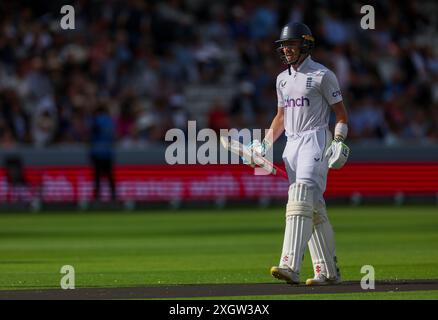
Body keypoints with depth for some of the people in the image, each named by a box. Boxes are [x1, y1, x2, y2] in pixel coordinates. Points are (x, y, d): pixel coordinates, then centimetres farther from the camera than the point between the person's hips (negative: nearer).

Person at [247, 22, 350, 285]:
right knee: (314, 208, 7)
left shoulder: (322, 75, -4)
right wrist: (265, 144, 14)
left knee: (302, 195, -22)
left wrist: (338, 142, -15)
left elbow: (341, 113, -3)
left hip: (316, 140, -7)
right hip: (292, 144, 8)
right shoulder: (283, 79, 17)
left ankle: (290, 266, -34)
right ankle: (329, 271, 12)